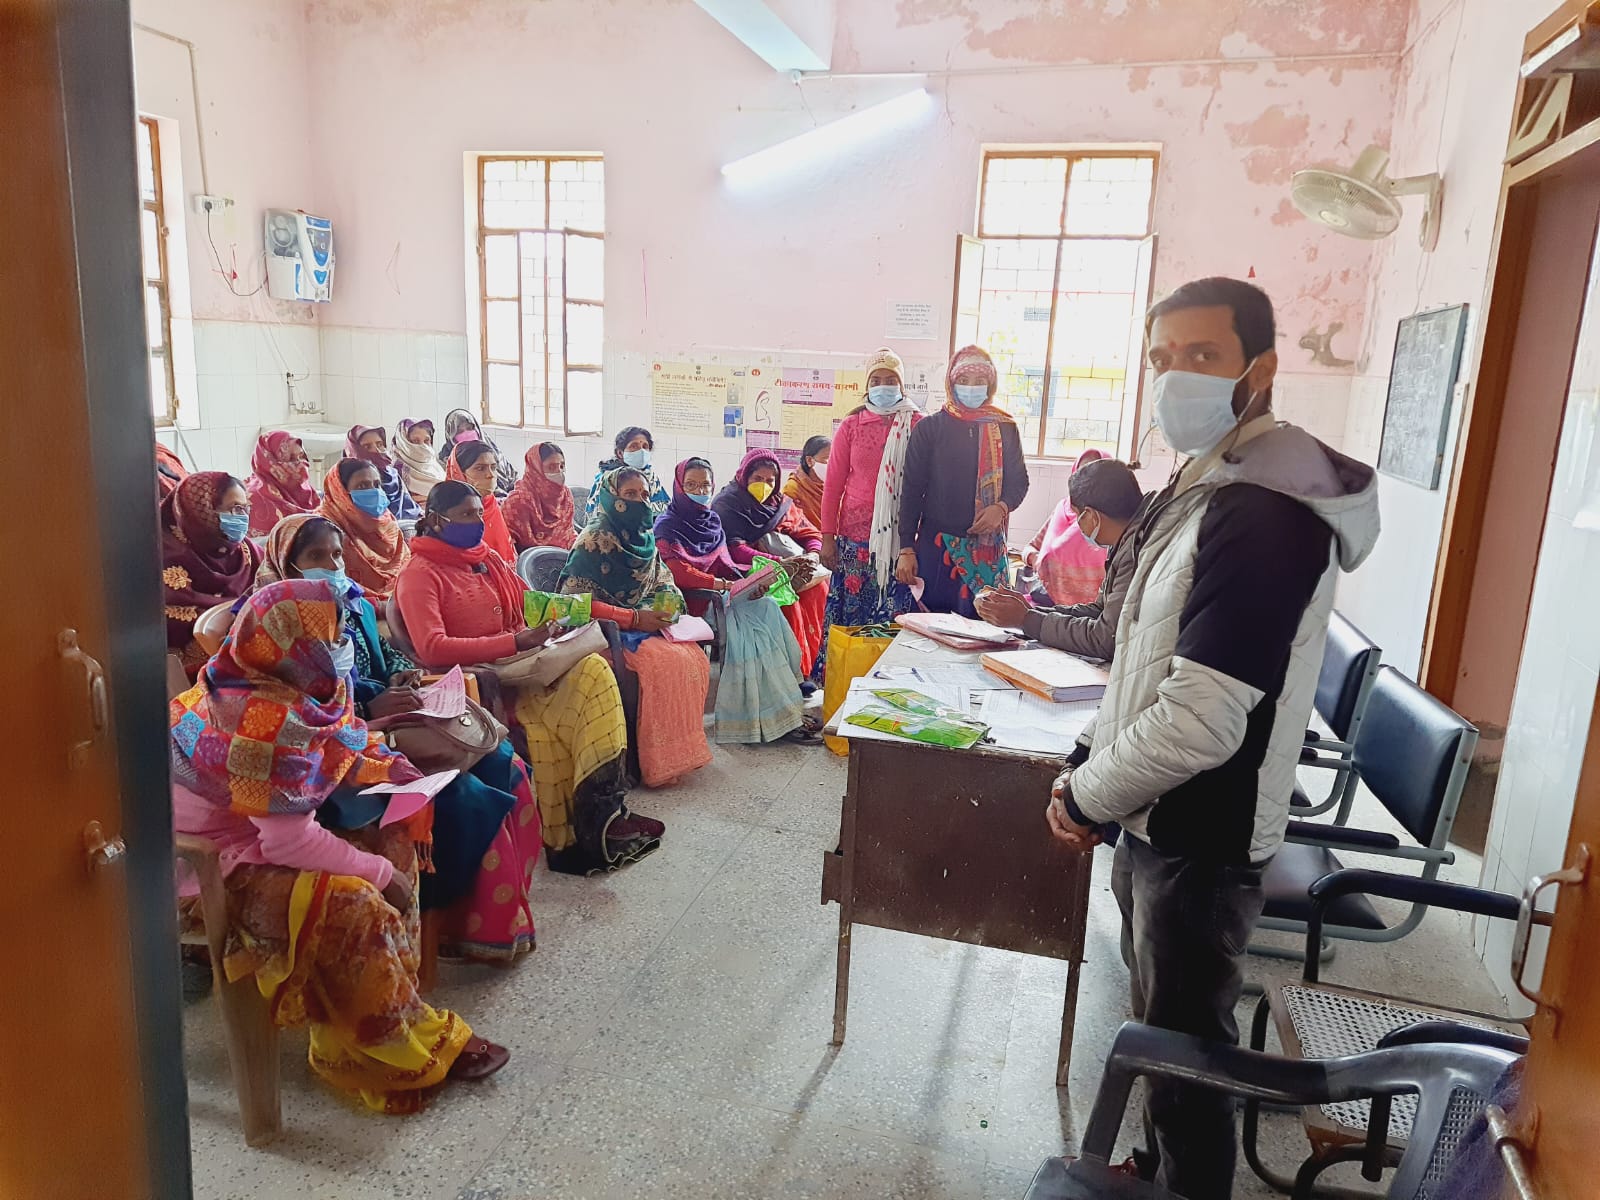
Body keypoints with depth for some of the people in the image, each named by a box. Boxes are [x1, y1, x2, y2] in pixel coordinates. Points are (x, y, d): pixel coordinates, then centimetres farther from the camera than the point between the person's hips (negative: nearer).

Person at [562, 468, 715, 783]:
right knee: (667, 661, -29)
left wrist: (667, 604, -7)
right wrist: (634, 618, -20)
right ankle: (658, 763, -20)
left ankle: (682, 750, -7)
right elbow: (576, 600, -18)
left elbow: (663, 585, 18)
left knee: (695, 658, -17)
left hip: (645, 624, 7)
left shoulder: (644, 539, 10)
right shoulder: (594, 540, -11)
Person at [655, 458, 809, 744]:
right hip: (693, 602, -7)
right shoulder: (667, 526, -4)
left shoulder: (712, 519, 18)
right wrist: (725, 585, -24)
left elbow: (724, 562, 15)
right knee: (745, 626, -28)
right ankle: (777, 716, -22)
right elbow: (678, 573, -17)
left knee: (766, 608, -19)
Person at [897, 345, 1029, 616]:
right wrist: (906, 548, -4)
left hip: (988, 546, 1)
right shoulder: (929, 428, 3)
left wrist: (1002, 507, -11)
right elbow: (912, 490, 2)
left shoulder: (1005, 429, 8)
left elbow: (1019, 480, 13)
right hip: (936, 543, -1)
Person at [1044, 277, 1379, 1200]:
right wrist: (1091, 764, 4)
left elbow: (1198, 722, -29)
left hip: (1202, 838, -10)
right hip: (1161, 820, 10)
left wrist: (1087, 798, -13)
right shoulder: (1209, 484, 9)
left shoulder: (1264, 511, -25)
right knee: (1164, 1025, 25)